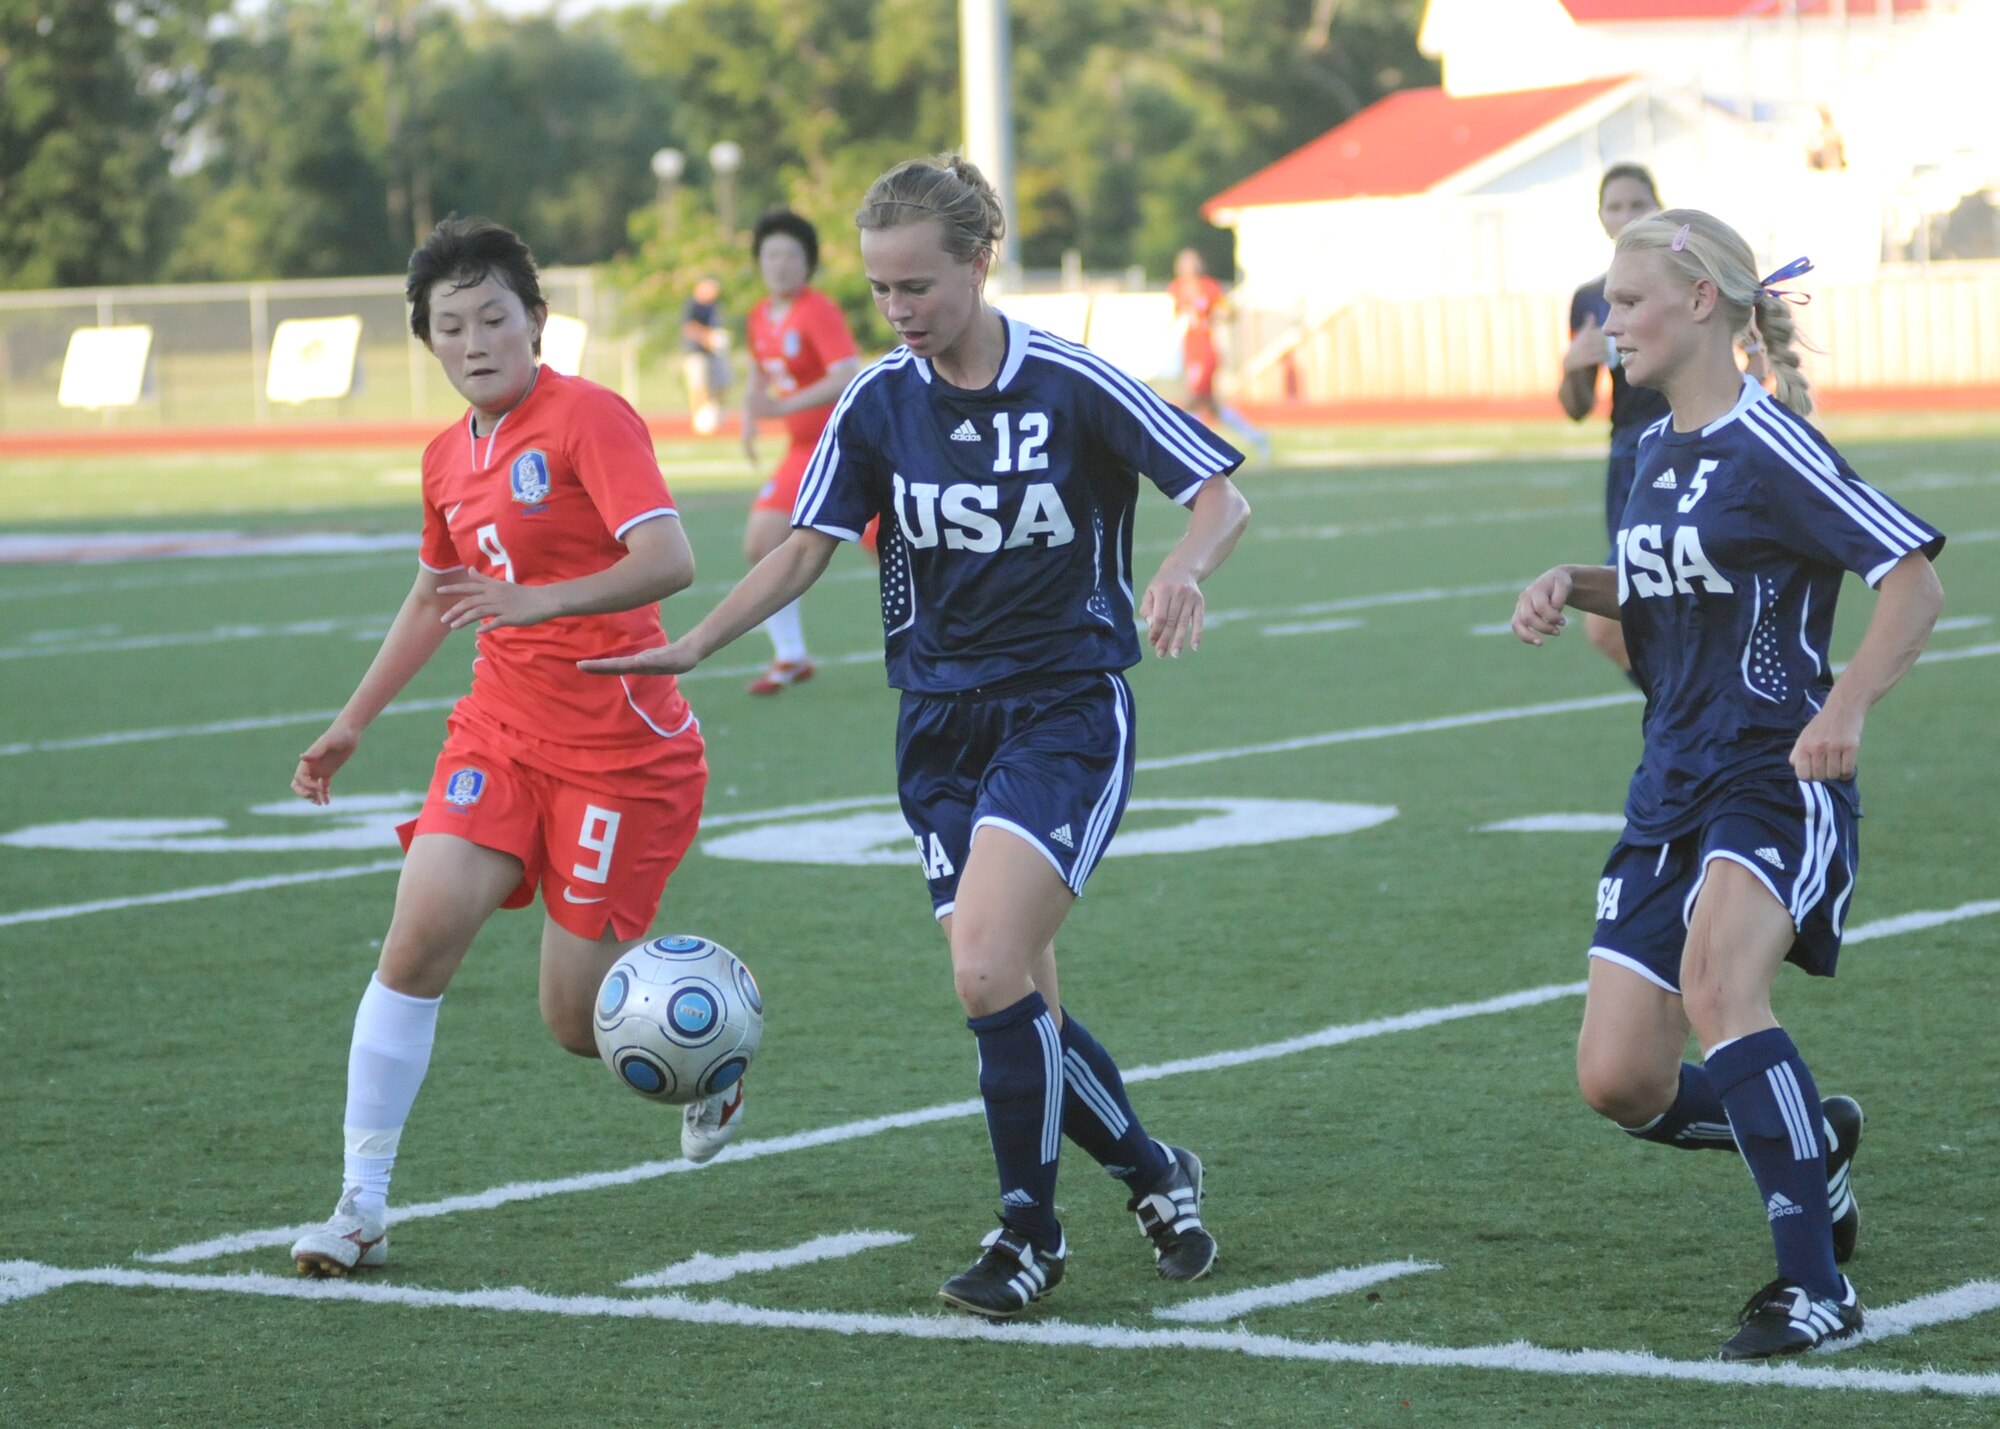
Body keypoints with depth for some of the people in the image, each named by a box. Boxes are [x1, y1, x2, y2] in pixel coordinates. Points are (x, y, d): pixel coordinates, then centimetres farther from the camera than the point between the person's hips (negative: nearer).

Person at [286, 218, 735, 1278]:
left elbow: (669, 560, -26)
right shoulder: (449, 459, 10)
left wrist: (542, 600, -39)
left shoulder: (589, 418, -13)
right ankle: (361, 1206, -8)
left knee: (581, 1022, -3)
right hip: (500, 733, 6)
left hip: (623, 749, -6)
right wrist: (353, 722, 28)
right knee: (422, 928, -15)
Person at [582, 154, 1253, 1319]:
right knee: (1020, 1004, 2)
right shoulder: (879, 403, 0)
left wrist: (1183, 571, -29)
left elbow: (1222, 497, -8)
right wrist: (693, 646, -5)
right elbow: (809, 548, 6)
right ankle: (1154, 1175, 25)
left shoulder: (1073, 385, -12)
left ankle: (1030, 1231, -4)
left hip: (1066, 709, -5)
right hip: (941, 718, 5)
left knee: (990, 970, -20)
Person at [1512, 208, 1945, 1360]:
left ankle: (1817, 1285, -26)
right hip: (1673, 789, 8)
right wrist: (1574, 586, 10)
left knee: (1716, 980, -34)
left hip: (1777, 779, -8)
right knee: (1619, 1084, 0)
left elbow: (1917, 580, -15)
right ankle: (1812, 1145, 28)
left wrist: (1847, 708, -29)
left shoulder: (1769, 448, -12)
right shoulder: (1660, 447, 13)